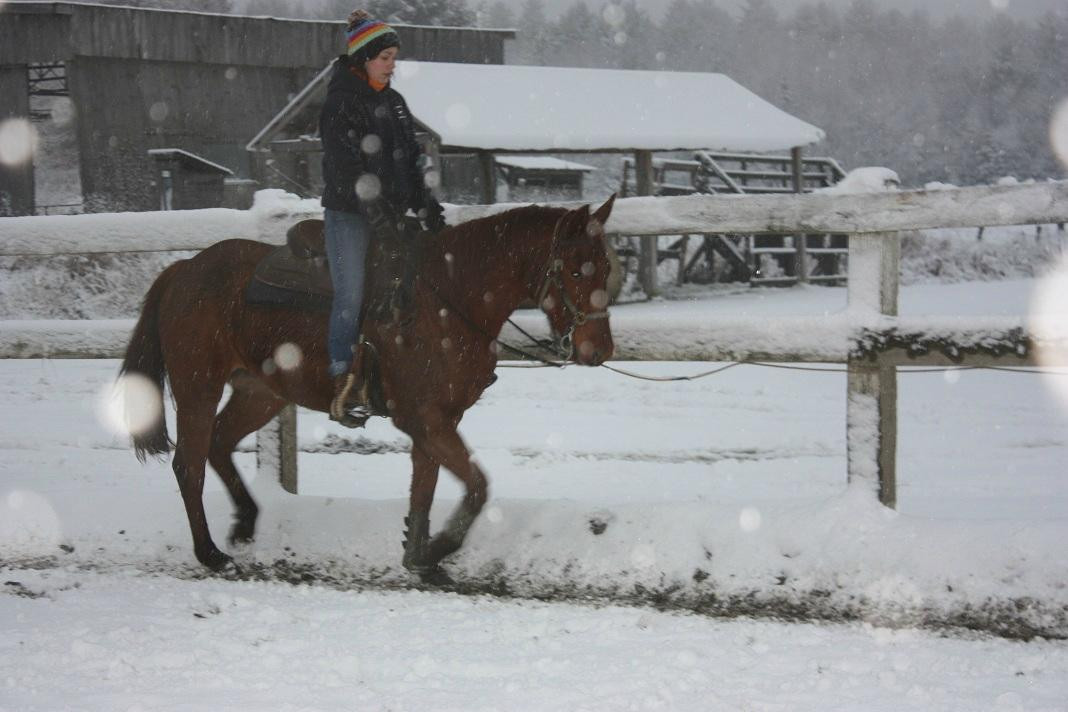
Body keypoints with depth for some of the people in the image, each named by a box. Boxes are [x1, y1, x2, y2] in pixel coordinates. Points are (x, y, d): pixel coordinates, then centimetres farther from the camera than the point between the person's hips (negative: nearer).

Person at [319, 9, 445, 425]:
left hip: (388, 214, 8)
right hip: (349, 214, -8)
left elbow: (411, 160, 17)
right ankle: (343, 387, -10)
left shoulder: (394, 102, 14)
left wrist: (426, 205, 5)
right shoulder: (341, 102, -10)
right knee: (351, 296, -10)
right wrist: (377, 211, -22)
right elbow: (345, 168, -17)